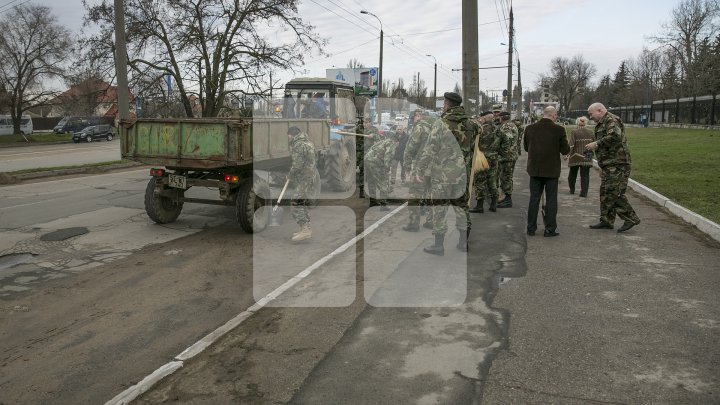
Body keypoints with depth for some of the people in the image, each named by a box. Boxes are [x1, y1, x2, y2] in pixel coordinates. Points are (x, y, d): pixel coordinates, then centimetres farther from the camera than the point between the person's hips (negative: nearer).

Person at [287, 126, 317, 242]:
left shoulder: (298, 145, -14)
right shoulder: (307, 142, 18)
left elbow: (297, 165, -20)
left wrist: (290, 175, -3)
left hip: (304, 179, -10)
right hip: (311, 178, 10)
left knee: (295, 204, -10)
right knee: (302, 205, 17)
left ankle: (305, 230, -16)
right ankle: (305, 229, 22)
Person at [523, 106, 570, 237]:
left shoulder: (530, 128, -3)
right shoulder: (559, 130, -12)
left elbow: (526, 147, 8)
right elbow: (565, 150, -6)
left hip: (535, 169, 3)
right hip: (551, 170, -2)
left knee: (534, 199, 11)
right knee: (551, 199, 7)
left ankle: (531, 228, 14)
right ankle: (550, 229, 9)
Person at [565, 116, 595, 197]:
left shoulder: (574, 132, -8)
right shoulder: (590, 132, 5)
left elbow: (571, 145, -15)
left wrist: (569, 155, -8)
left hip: (576, 157, -2)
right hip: (587, 158, 2)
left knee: (572, 174, 15)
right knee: (585, 175, 5)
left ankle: (572, 190, 27)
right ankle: (584, 192, 0)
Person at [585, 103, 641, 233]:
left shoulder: (611, 120, -9)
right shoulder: (602, 124, 23)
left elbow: (614, 136, -28)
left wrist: (596, 144, -22)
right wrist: (602, 166, 24)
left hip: (617, 164, -11)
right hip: (609, 165, 11)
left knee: (614, 193, -13)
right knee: (605, 193, 12)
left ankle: (631, 218, -4)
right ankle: (606, 221, 18)